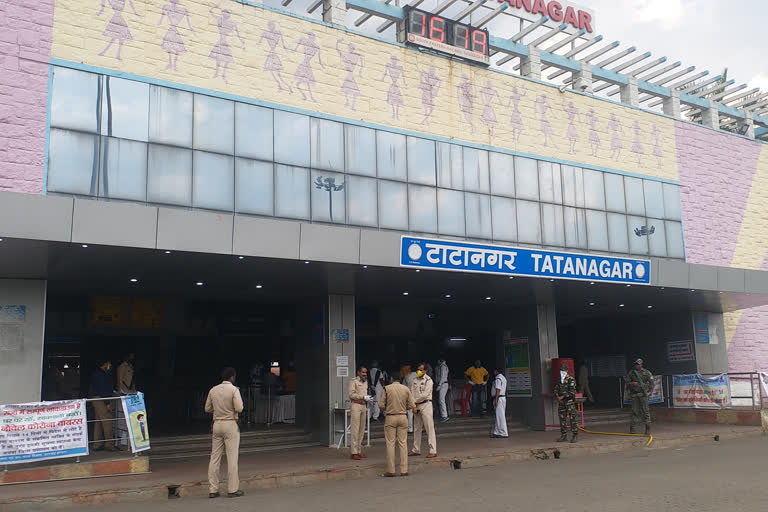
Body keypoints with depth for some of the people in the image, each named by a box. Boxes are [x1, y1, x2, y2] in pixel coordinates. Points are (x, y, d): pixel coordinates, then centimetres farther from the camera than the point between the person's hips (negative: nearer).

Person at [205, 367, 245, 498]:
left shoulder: (213, 390, 6)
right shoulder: (234, 390, -10)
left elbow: (207, 409, 11)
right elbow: (239, 408, -16)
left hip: (217, 424, 5)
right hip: (231, 425, -5)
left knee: (215, 458, 7)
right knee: (232, 458, -2)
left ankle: (212, 490, 8)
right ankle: (233, 489, -1)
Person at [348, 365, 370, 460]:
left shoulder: (365, 382, 18)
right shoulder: (353, 381, -5)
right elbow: (352, 394, -13)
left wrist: (367, 408, 17)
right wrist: (363, 397, -15)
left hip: (363, 406, 8)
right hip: (356, 406, -8)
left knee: (362, 430, 7)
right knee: (355, 429, -8)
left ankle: (359, 451, 12)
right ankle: (354, 453, -7)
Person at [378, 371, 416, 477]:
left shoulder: (387, 389, -4)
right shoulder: (406, 389, 3)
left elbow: (381, 405, -6)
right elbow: (412, 406, 2)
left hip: (390, 418, -2)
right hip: (402, 417, 2)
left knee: (390, 444, 2)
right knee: (403, 443, 6)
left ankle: (391, 470, 3)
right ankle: (404, 470, 5)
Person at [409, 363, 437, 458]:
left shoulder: (428, 380, -7)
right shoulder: (415, 380, 12)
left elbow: (425, 395, -14)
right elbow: (412, 393, 6)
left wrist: (414, 401, -5)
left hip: (426, 405, -7)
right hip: (416, 406, 7)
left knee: (429, 428, -8)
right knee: (416, 428, 12)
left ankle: (433, 451, -7)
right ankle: (416, 450, 21)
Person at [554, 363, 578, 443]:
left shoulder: (571, 379, -7)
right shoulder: (559, 380, 14)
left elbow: (572, 391, -15)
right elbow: (556, 390, 14)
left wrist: (562, 397, -15)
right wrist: (558, 397, -4)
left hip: (570, 401, -7)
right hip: (561, 402, 7)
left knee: (573, 418, -8)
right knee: (562, 418, 7)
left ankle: (574, 436, -6)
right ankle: (564, 436, 13)